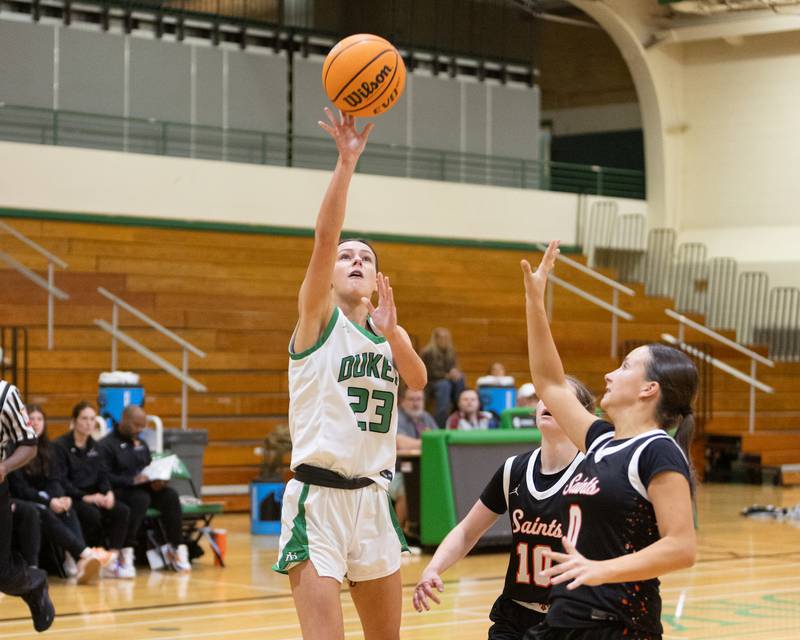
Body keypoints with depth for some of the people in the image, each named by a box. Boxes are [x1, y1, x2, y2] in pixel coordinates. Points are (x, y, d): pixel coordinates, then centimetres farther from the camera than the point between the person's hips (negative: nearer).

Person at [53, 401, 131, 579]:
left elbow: (101, 475, 15)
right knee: (92, 514, -35)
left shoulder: (93, 446, 17)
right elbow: (60, 480, -13)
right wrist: (85, 497, -21)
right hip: (71, 497, -6)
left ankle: (114, 556, -24)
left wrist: (108, 492, -7)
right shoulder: (60, 445, -5)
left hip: (93, 495, 7)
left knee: (122, 510, -19)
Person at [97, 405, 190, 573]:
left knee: (170, 495, -22)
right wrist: (133, 480, -25)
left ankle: (176, 548, -20)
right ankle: (126, 552, -37)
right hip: (119, 490, -6)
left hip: (143, 488, 6)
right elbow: (105, 477, -12)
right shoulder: (106, 445, -1)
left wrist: (156, 480, -2)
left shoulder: (141, 445, 23)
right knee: (141, 498, -38)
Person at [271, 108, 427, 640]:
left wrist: (391, 334, -26)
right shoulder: (319, 317, -1)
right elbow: (325, 238, -16)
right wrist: (346, 162, -26)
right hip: (317, 496, -6)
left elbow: (418, 381, -7)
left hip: (372, 497, 6)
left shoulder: (392, 331, 13)